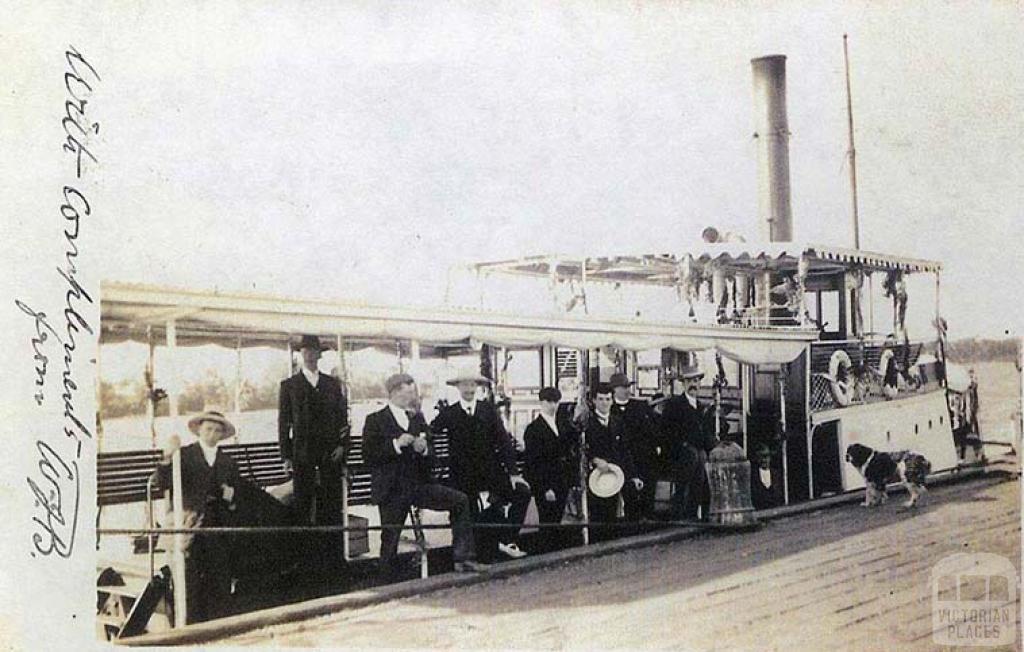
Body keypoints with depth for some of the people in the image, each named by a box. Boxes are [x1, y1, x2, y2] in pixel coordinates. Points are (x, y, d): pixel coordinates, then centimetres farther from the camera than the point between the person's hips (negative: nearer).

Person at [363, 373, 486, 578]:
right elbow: (368, 457, -12)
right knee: (390, 541, 0)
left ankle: (462, 558, -12)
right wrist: (396, 445, -21)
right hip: (392, 491, -3)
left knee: (460, 501, -15)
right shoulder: (376, 421, -3)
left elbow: (430, 461, 13)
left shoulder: (418, 418, 12)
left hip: (419, 484, 4)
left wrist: (424, 450, -10)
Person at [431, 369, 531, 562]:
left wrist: (513, 472, -5)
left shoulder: (488, 409, 6)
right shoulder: (449, 413, 3)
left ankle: (507, 540, -2)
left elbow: (503, 441, 2)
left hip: (491, 472, 3)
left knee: (522, 491, -15)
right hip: (465, 478, -3)